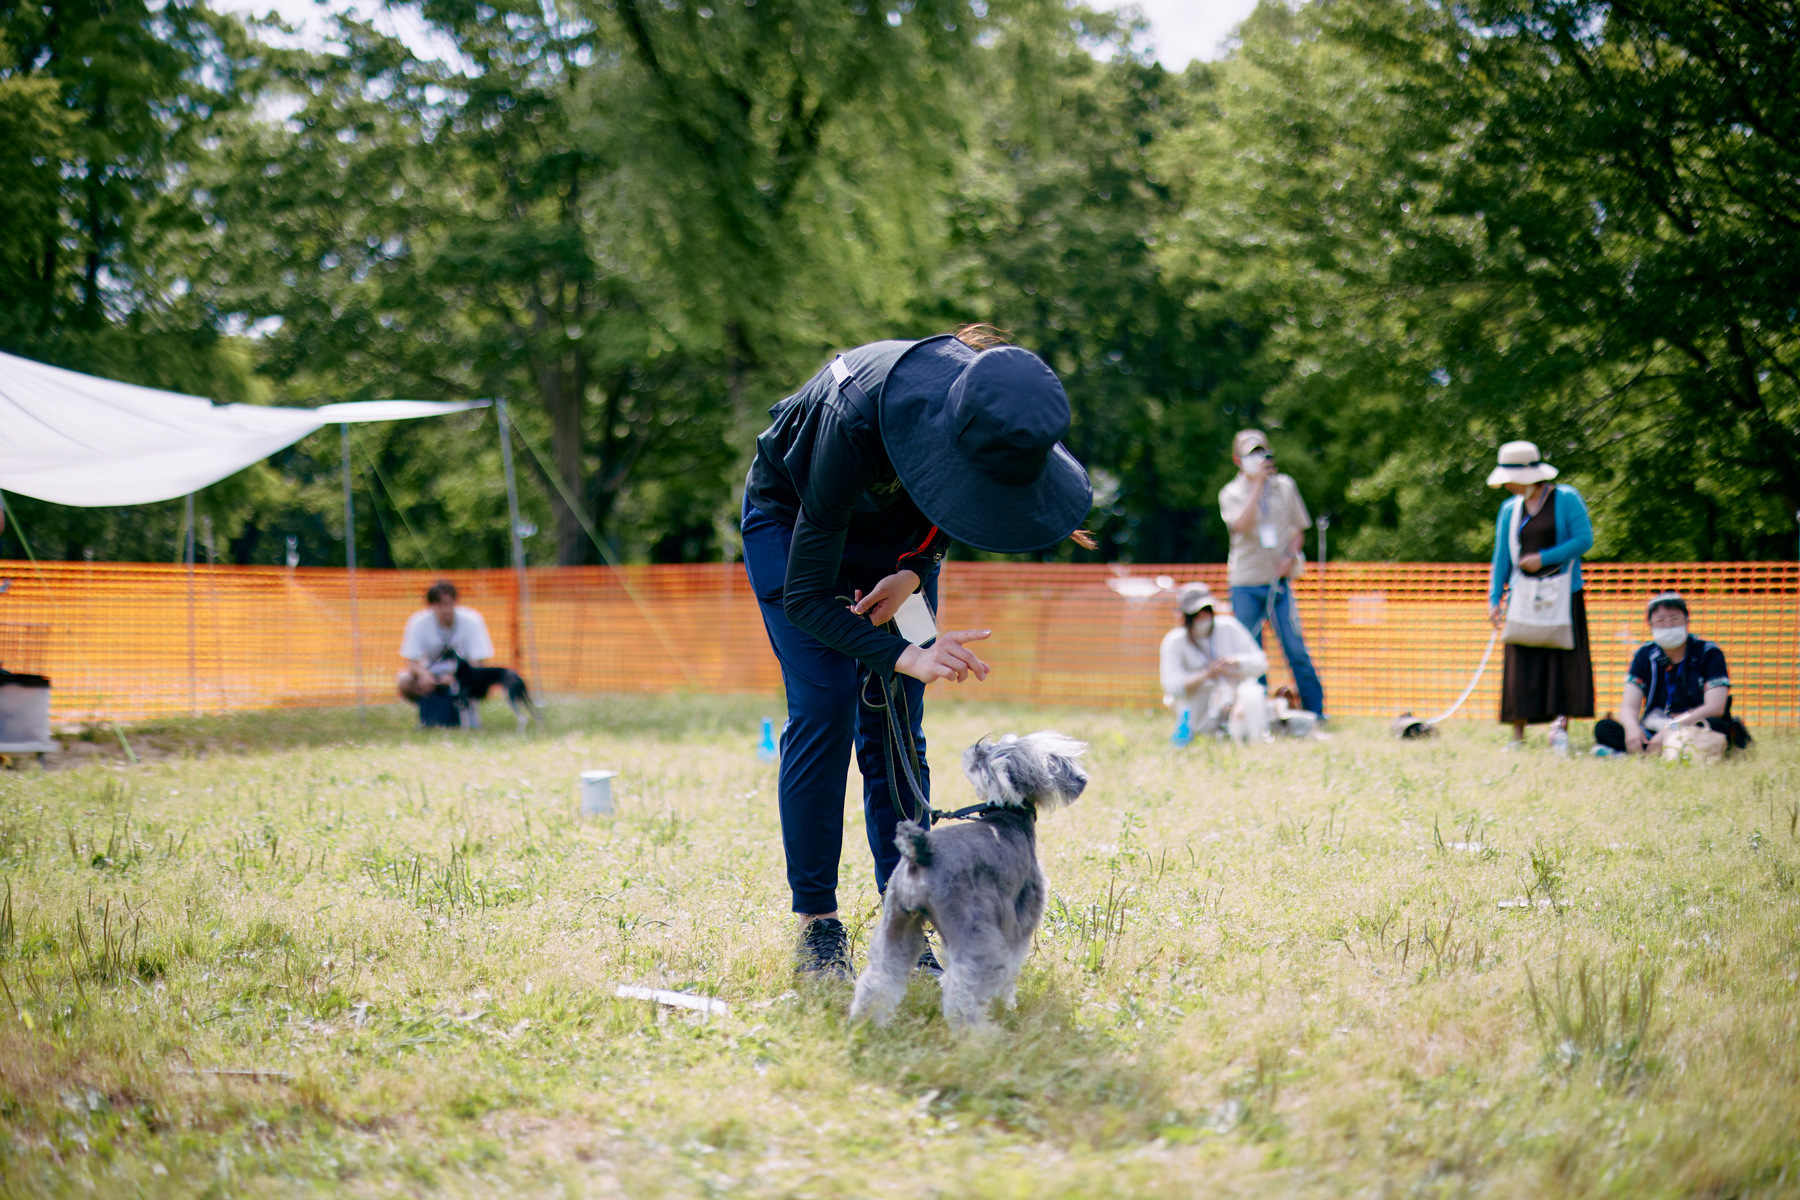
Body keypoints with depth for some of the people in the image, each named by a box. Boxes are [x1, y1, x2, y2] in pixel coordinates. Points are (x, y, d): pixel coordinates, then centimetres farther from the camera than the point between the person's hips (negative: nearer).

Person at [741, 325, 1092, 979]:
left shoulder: (1000, 416, -30)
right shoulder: (856, 422, -44)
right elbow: (804, 596, -38)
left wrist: (914, 571, -19)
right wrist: (905, 655, -50)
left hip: (896, 534, 4)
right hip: (793, 522, -4)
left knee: (896, 718, -4)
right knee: (826, 705, -16)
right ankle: (816, 923, -10)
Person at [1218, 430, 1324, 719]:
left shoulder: (1284, 486, 9)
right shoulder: (1231, 493, 1)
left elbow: (1298, 529, 15)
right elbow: (1242, 525, -18)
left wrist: (1290, 557, -3)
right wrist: (1258, 484, -16)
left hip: (1279, 581, 1)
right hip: (1246, 585, -1)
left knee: (1296, 649, -5)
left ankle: (1316, 713, 1)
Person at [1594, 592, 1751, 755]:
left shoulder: (1709, 653, -4)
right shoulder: (1645, 655, 7)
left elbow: (1715, 708, -15)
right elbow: (1629, 706, 1)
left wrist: (1671, 729, -27)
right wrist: (1632, 727, -25)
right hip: (1653, 731, 4)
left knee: (1715, 726, -38)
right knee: (1603, 729, -21)